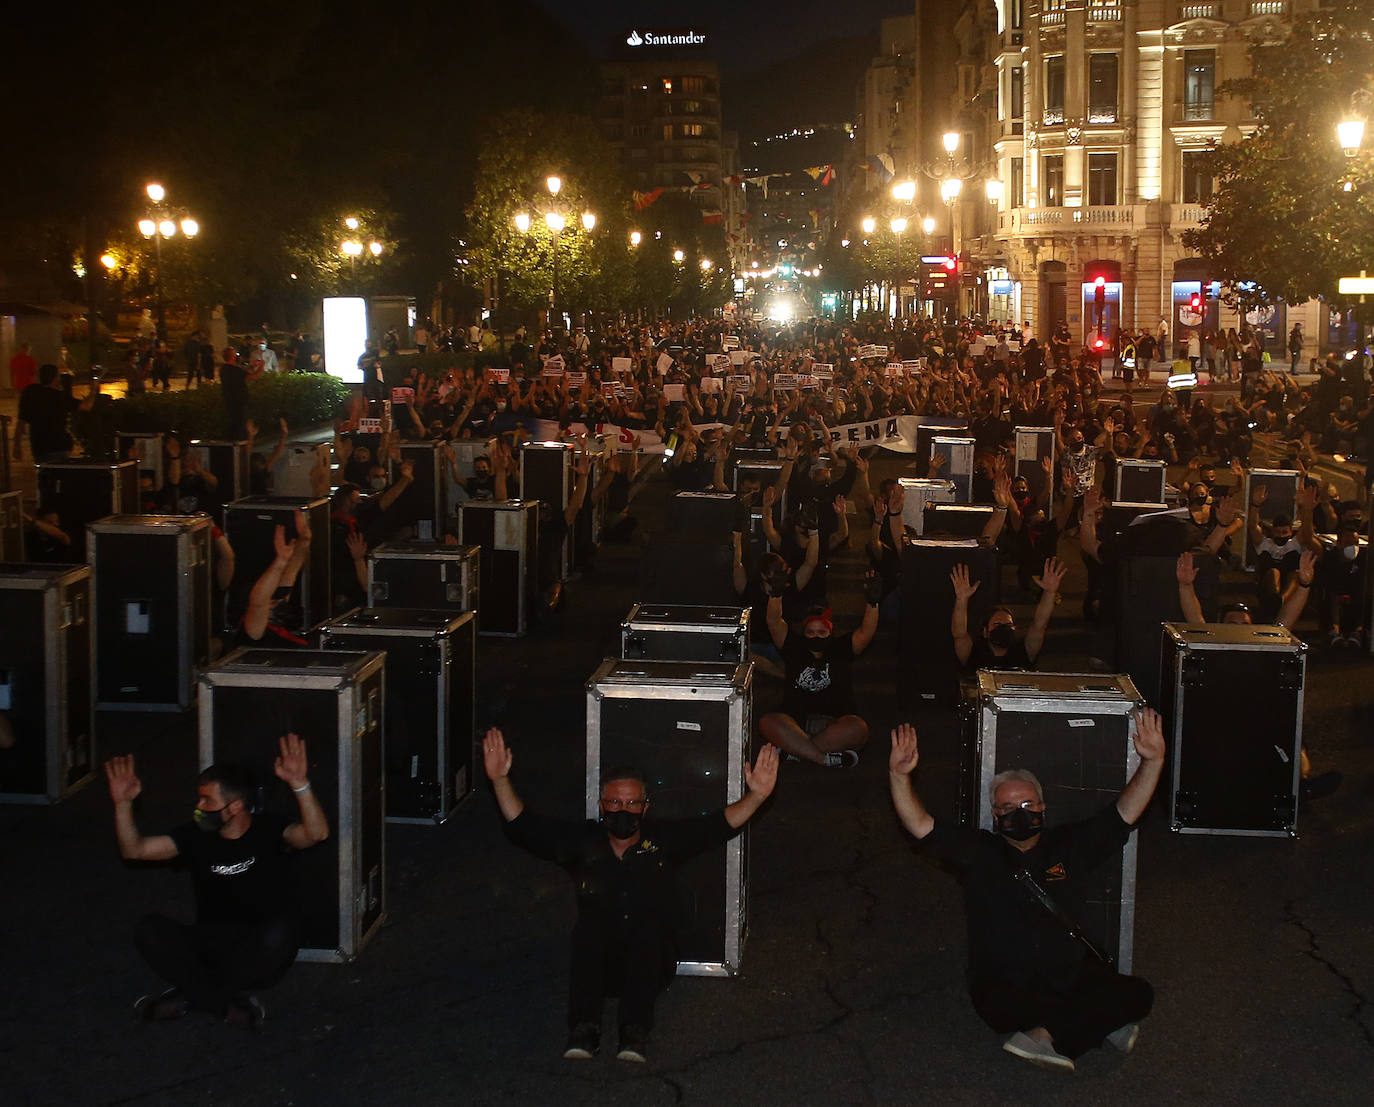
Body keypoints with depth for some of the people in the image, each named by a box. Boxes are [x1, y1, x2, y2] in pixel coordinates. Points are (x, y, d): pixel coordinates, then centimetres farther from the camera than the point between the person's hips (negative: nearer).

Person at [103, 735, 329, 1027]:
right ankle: (228, 1004, -25)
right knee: (151, 929, -22)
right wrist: (123, 803, -11)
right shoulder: (196, 836, 6)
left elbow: (317, 834, -24)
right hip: (209, 947, 3)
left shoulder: (269, 830, -4)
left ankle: (189, 995, -21)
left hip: (259, 955, -3)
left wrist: (300, 785, -39)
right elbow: (133, 849, 4)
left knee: (279, 931, -38)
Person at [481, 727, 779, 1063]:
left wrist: (756, 796, -22)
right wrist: (500, 780, -11)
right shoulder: (584, 840, 5)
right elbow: (522, 825, 1)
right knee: (588, 927, -29)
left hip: (651, 963, -1)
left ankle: (635, 1032, -37)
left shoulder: (663, 838, 4)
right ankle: (583, 1030, -34)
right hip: (596, 963, 1)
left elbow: (721, 823, -5)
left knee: (650, 926, -31)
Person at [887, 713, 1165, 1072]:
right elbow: (921, 826, -3)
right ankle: (1103, 1021, -24)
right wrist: (900, 776, -19)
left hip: (1073, 978, 3)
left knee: (1138, 994, -22)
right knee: (996, 1004, -38)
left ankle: (1047, 1035, -26)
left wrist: (1152, 761, -6)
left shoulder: (1070, 845, 13)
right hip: (1005, 985, -3)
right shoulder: (980, 853, 8)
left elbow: (1126, 813, 9)